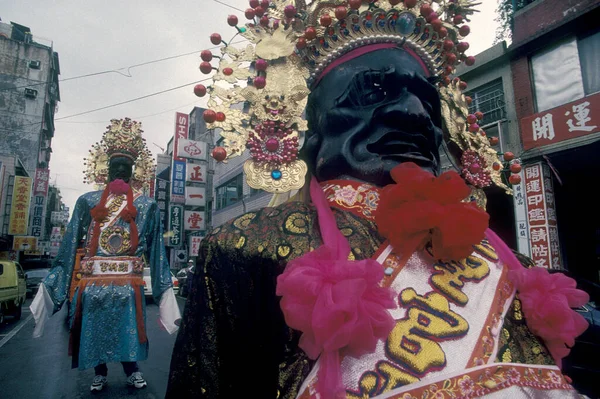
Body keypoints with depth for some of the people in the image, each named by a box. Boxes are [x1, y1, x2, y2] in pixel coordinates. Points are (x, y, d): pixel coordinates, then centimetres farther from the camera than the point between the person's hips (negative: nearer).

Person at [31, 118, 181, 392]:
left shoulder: (146, 205, 2)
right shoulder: (88, 202, 7)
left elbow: (155, 248, 1)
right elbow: (69, 247, 7)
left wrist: (165, 290, -1)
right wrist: (49, 287, 4)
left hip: (128, 283, -2)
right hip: (92, 282, 2)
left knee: (126, 329, 4)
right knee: (95, 329, 13)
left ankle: (132, 371, 26)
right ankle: (100, 373, 35)